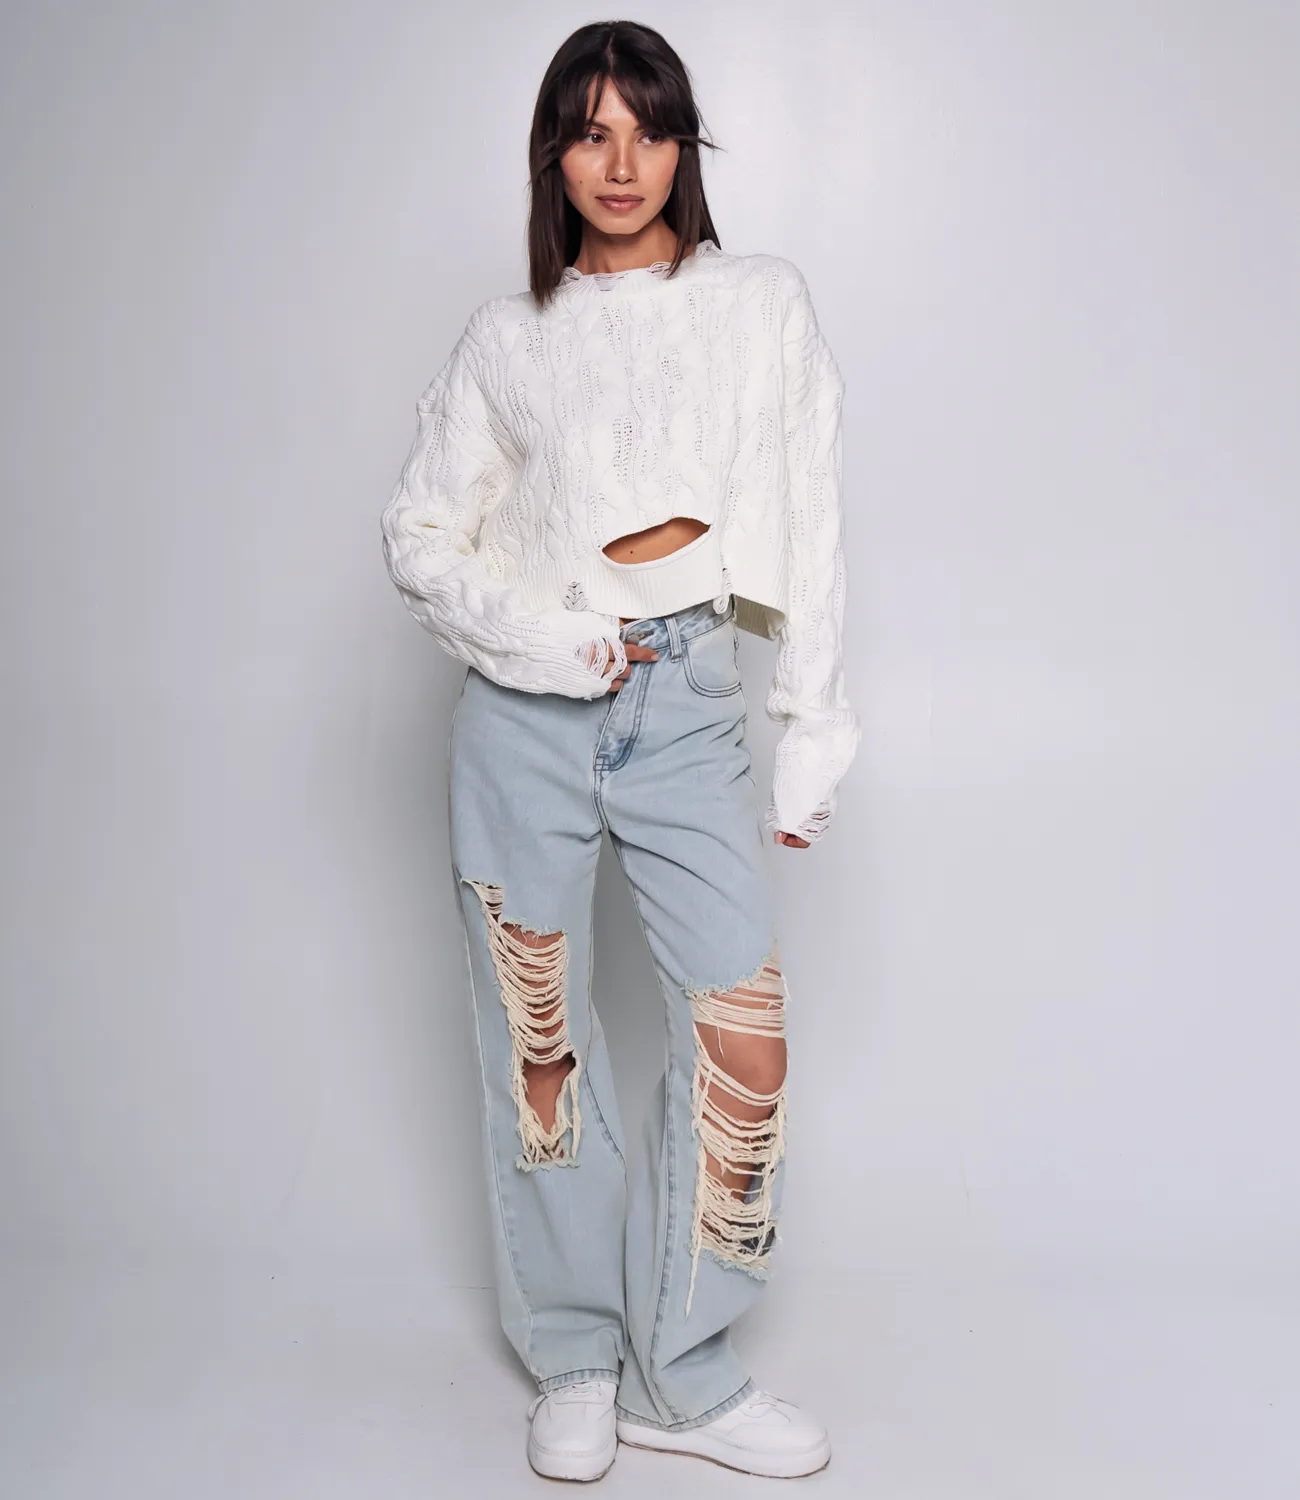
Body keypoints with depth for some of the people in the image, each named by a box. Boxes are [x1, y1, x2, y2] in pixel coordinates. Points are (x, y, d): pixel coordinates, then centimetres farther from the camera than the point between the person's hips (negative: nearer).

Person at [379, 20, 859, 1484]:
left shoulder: (763, 304, 9)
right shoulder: (509, 333, 8)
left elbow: (809, 532, 7)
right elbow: (420, 534, 8)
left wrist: (814, 727, 3)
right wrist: (542, 637, -7)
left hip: (687, 700, 0)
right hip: (525, 703, 0)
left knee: (745, 1029, -6)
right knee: (537, 1036, 5)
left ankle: (680, 1376, 13)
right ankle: (574, 1359, 24)